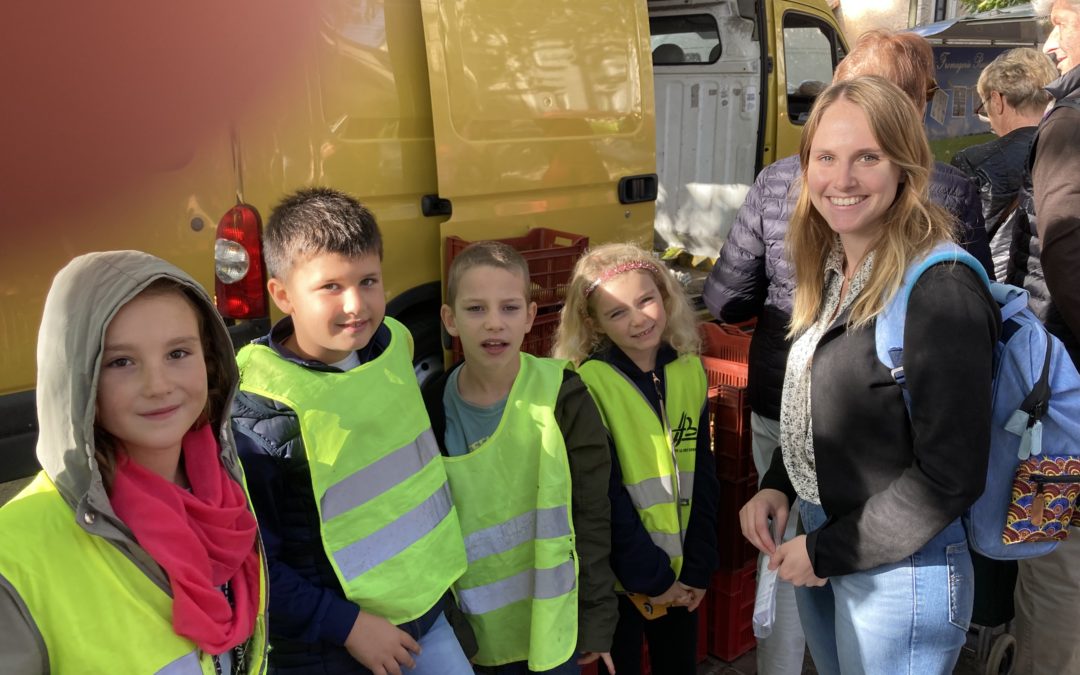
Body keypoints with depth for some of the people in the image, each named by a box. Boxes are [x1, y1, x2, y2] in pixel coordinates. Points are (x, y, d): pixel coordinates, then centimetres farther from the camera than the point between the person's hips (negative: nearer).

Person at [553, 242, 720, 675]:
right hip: (617, 575, -4)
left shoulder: (689, 370, -2)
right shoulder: (589, 384, -18)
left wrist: (698, 566, -2)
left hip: (680, 573, 4)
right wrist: (649, 576, -13)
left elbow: (703, 476, 1)